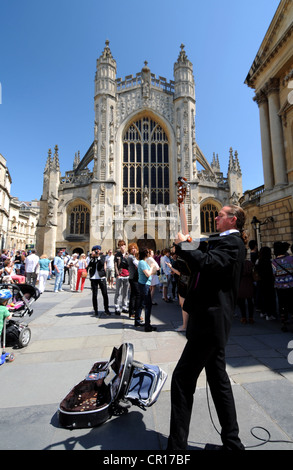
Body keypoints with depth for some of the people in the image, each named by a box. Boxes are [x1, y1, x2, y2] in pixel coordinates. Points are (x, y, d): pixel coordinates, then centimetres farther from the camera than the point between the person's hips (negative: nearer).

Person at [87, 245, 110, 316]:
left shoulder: (103, 257, 5)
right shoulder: (91, 257, 6)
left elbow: (103, 263, -14)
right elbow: (89, 266, -9)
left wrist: (98, 256, -13)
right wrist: (92, 257, -15)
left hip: (101, 277, 0)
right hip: (93, 278, 1)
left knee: (105, 294, 1)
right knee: (94, 295, 6)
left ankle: (106, 309, 13)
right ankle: (95, 310, 19)